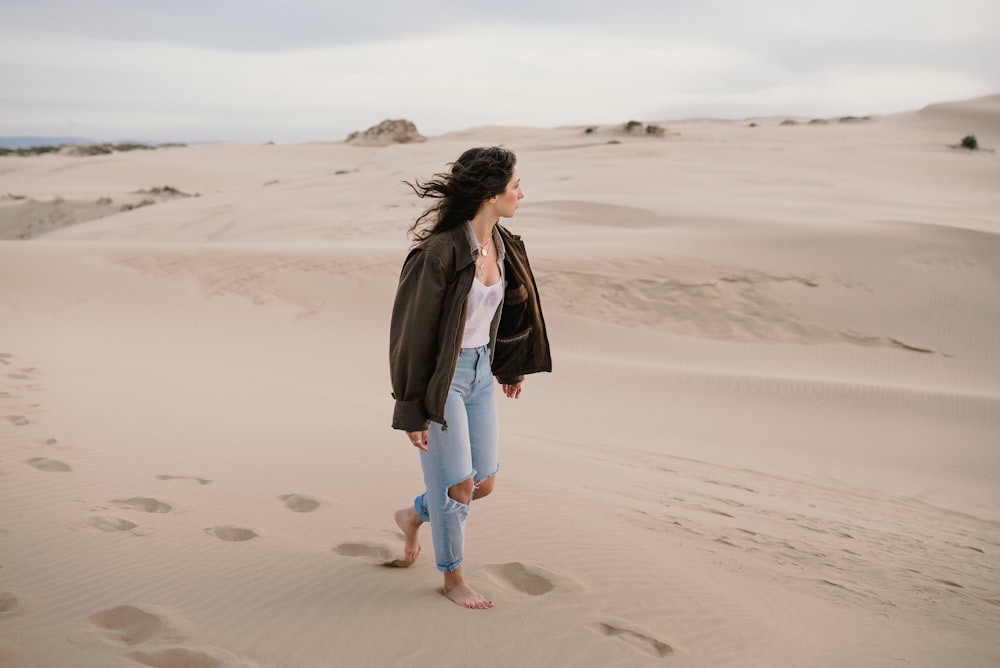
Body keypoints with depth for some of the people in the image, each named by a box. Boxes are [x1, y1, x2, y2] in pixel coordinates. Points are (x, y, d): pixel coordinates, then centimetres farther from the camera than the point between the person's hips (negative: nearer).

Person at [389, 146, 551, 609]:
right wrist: (411, 410, -16)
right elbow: (412, 331, -19)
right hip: (440, 377, -7)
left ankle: (414, 515, 41)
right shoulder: (440, 252, -24)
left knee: (484, 483, 13)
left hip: (480, 370, 8)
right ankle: (453, 578, 29)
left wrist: (510, 367, 24)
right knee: (458, 487, 4)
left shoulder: (502, 245, -1)